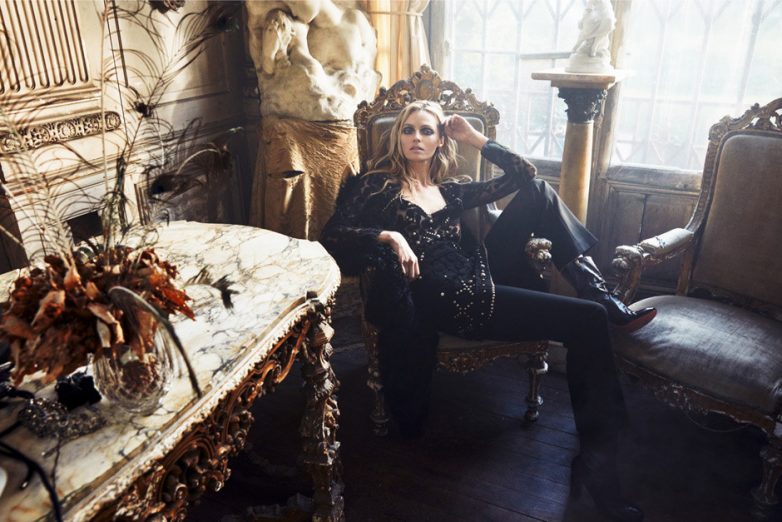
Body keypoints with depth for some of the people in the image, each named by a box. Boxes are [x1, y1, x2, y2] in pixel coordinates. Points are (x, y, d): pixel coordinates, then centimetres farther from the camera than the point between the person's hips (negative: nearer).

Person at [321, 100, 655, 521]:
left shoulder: (450, 190, 23)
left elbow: (523, 174, 24)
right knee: (587, 320, -17)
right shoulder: (377, 186, 9)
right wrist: (387, 236, -18)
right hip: (446, 299, -6)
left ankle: (600, 292, -10)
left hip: (480, 277, 6)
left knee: (538, 192, -4)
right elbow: (330, 236, -3)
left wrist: (474, 138, 19)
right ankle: (597, 459, -11)